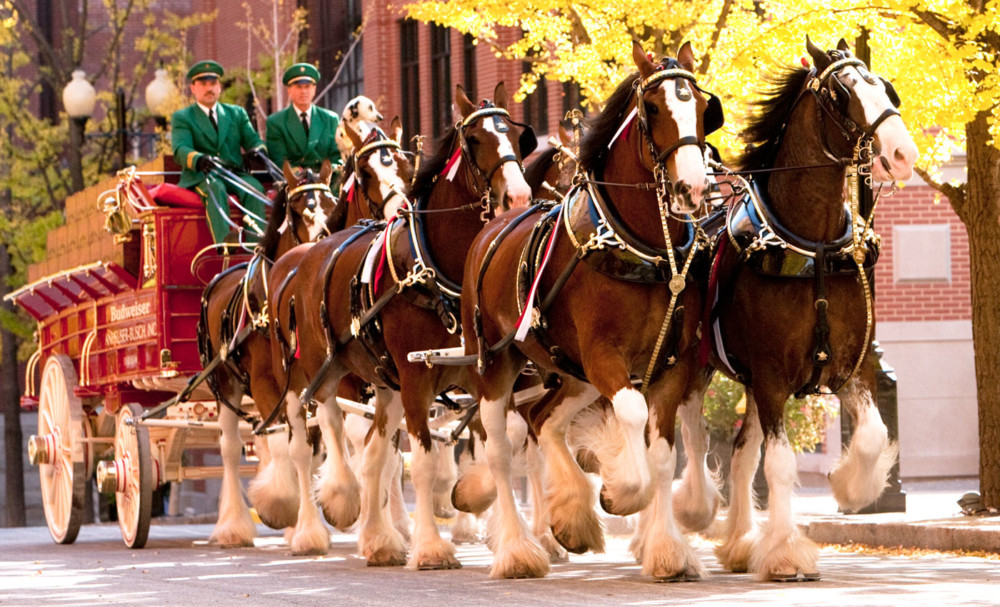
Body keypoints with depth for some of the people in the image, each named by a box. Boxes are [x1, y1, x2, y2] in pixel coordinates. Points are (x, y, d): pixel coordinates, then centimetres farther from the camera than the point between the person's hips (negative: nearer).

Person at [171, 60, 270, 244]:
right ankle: (224, 242, -54)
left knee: (255, 187, -30)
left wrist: (258, 150, -17)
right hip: (201, 176, -3)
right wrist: (199, 159, -31)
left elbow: (252, 139, 11)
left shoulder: (237, 113, 23)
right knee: (215, 188, -37)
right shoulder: (181, 118, 11)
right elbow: (180, 150, -6)